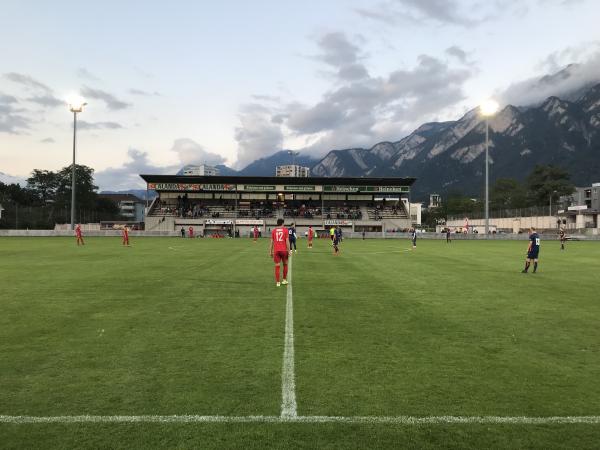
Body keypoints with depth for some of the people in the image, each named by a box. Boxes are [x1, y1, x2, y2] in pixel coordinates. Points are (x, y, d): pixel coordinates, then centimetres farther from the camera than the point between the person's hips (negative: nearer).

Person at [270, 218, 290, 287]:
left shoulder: (273, 230, 5)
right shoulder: (285, 230, -1)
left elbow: (272, 242, 4)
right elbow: (287, 241, -6)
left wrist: (270, 252, 9)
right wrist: (289, 251, -2)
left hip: (276, 250, 1)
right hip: (284, 250, -1)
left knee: (277, 266, 3)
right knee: (285, 264, 18)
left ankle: (277, 282, 2)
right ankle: (284, 280, 22)